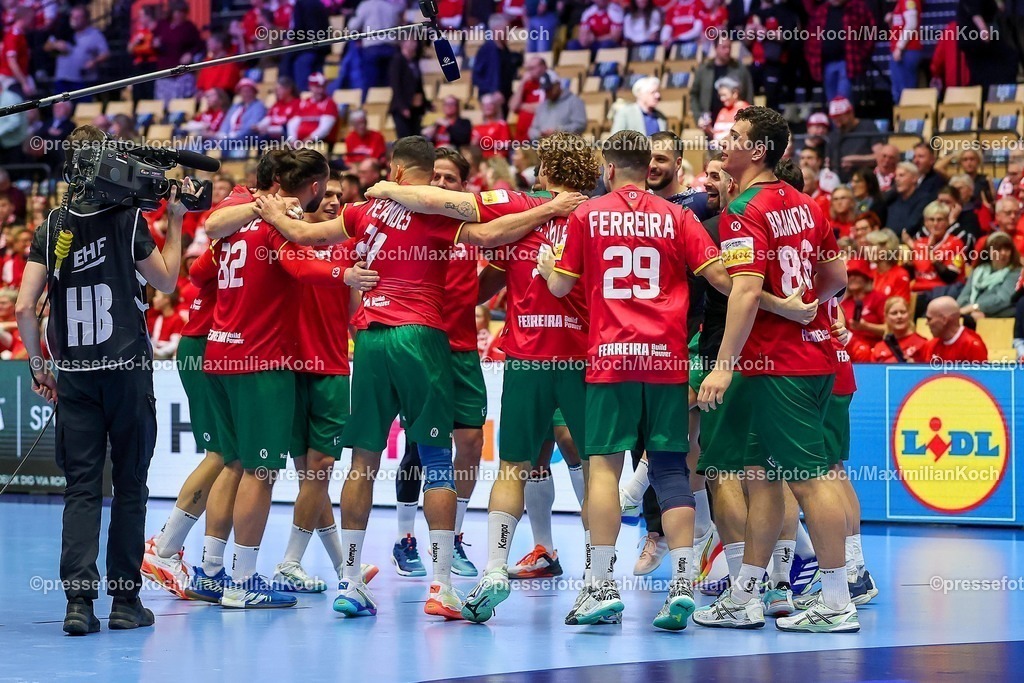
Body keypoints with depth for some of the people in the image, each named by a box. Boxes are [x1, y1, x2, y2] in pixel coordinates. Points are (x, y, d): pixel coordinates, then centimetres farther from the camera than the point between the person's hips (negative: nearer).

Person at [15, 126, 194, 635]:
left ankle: (78, 599, -7)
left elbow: (24, 309, -3)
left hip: (74, 377, 2)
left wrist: (39, 366, 9)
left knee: (81, 488, 3)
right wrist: (175, 221, 14)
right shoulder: (128, 220, -6)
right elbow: (167, 281, 8)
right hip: (128, 371, -2)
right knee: (130, 486, 7)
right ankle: (125, 600, 9)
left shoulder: (51, 229, 1)